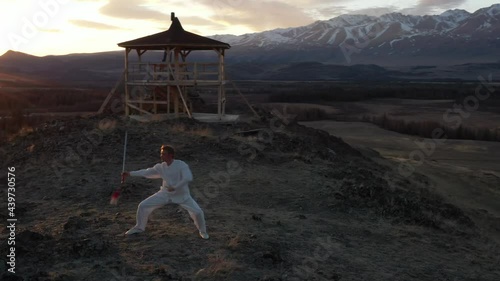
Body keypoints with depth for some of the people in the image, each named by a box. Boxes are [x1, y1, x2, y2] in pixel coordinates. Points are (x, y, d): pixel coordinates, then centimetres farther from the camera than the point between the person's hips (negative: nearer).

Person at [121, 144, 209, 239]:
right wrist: (130, 173, -4)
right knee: (143, 206, -2)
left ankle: (202, 231, 12)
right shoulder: (161, 167, -8)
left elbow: (188, 178, -35)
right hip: (165, 194, 4)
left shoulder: (181, 165, -23)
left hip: (181, 195, -4)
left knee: (197, 212, -18)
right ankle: (139, 228, 23)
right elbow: (147, 172, 1)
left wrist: (174, 187, -32)